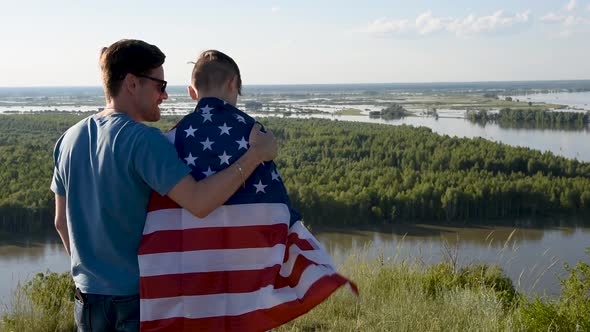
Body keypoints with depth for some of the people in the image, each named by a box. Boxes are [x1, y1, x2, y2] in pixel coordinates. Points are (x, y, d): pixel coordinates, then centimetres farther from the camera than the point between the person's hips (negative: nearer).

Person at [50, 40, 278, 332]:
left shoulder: (70, 139, 5)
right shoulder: (143, 140, -18)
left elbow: (62, 221, 13)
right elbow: (198, 203, -30)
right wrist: (255, 154, -24)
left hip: (89, 299, 7)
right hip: (141, 299, -6)